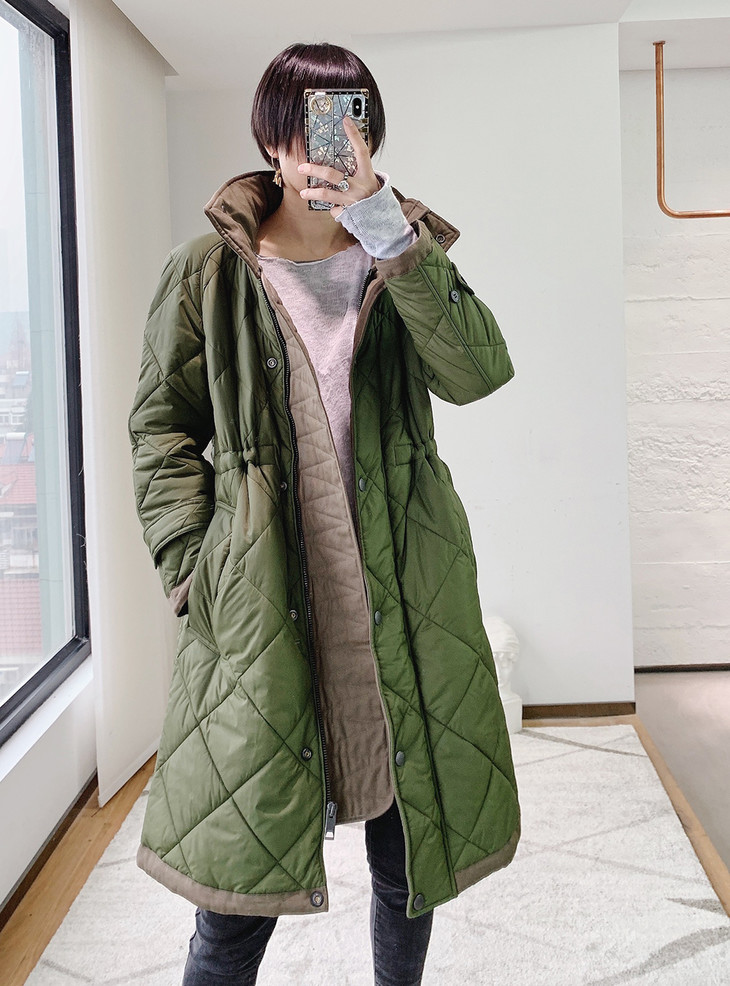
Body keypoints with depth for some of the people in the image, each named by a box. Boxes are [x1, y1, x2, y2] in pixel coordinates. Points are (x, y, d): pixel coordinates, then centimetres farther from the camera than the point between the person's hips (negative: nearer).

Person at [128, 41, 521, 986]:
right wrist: (187, 562, -5)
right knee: (238, 878, 1)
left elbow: (479, 372, -9)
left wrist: (395, 242, -19)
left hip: (400, 603, 3)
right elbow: (161, 426, 6)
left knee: (409, 858, 14)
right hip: (257, 609, -2)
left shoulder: (406, 252, 8)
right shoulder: (208, 271, 3)